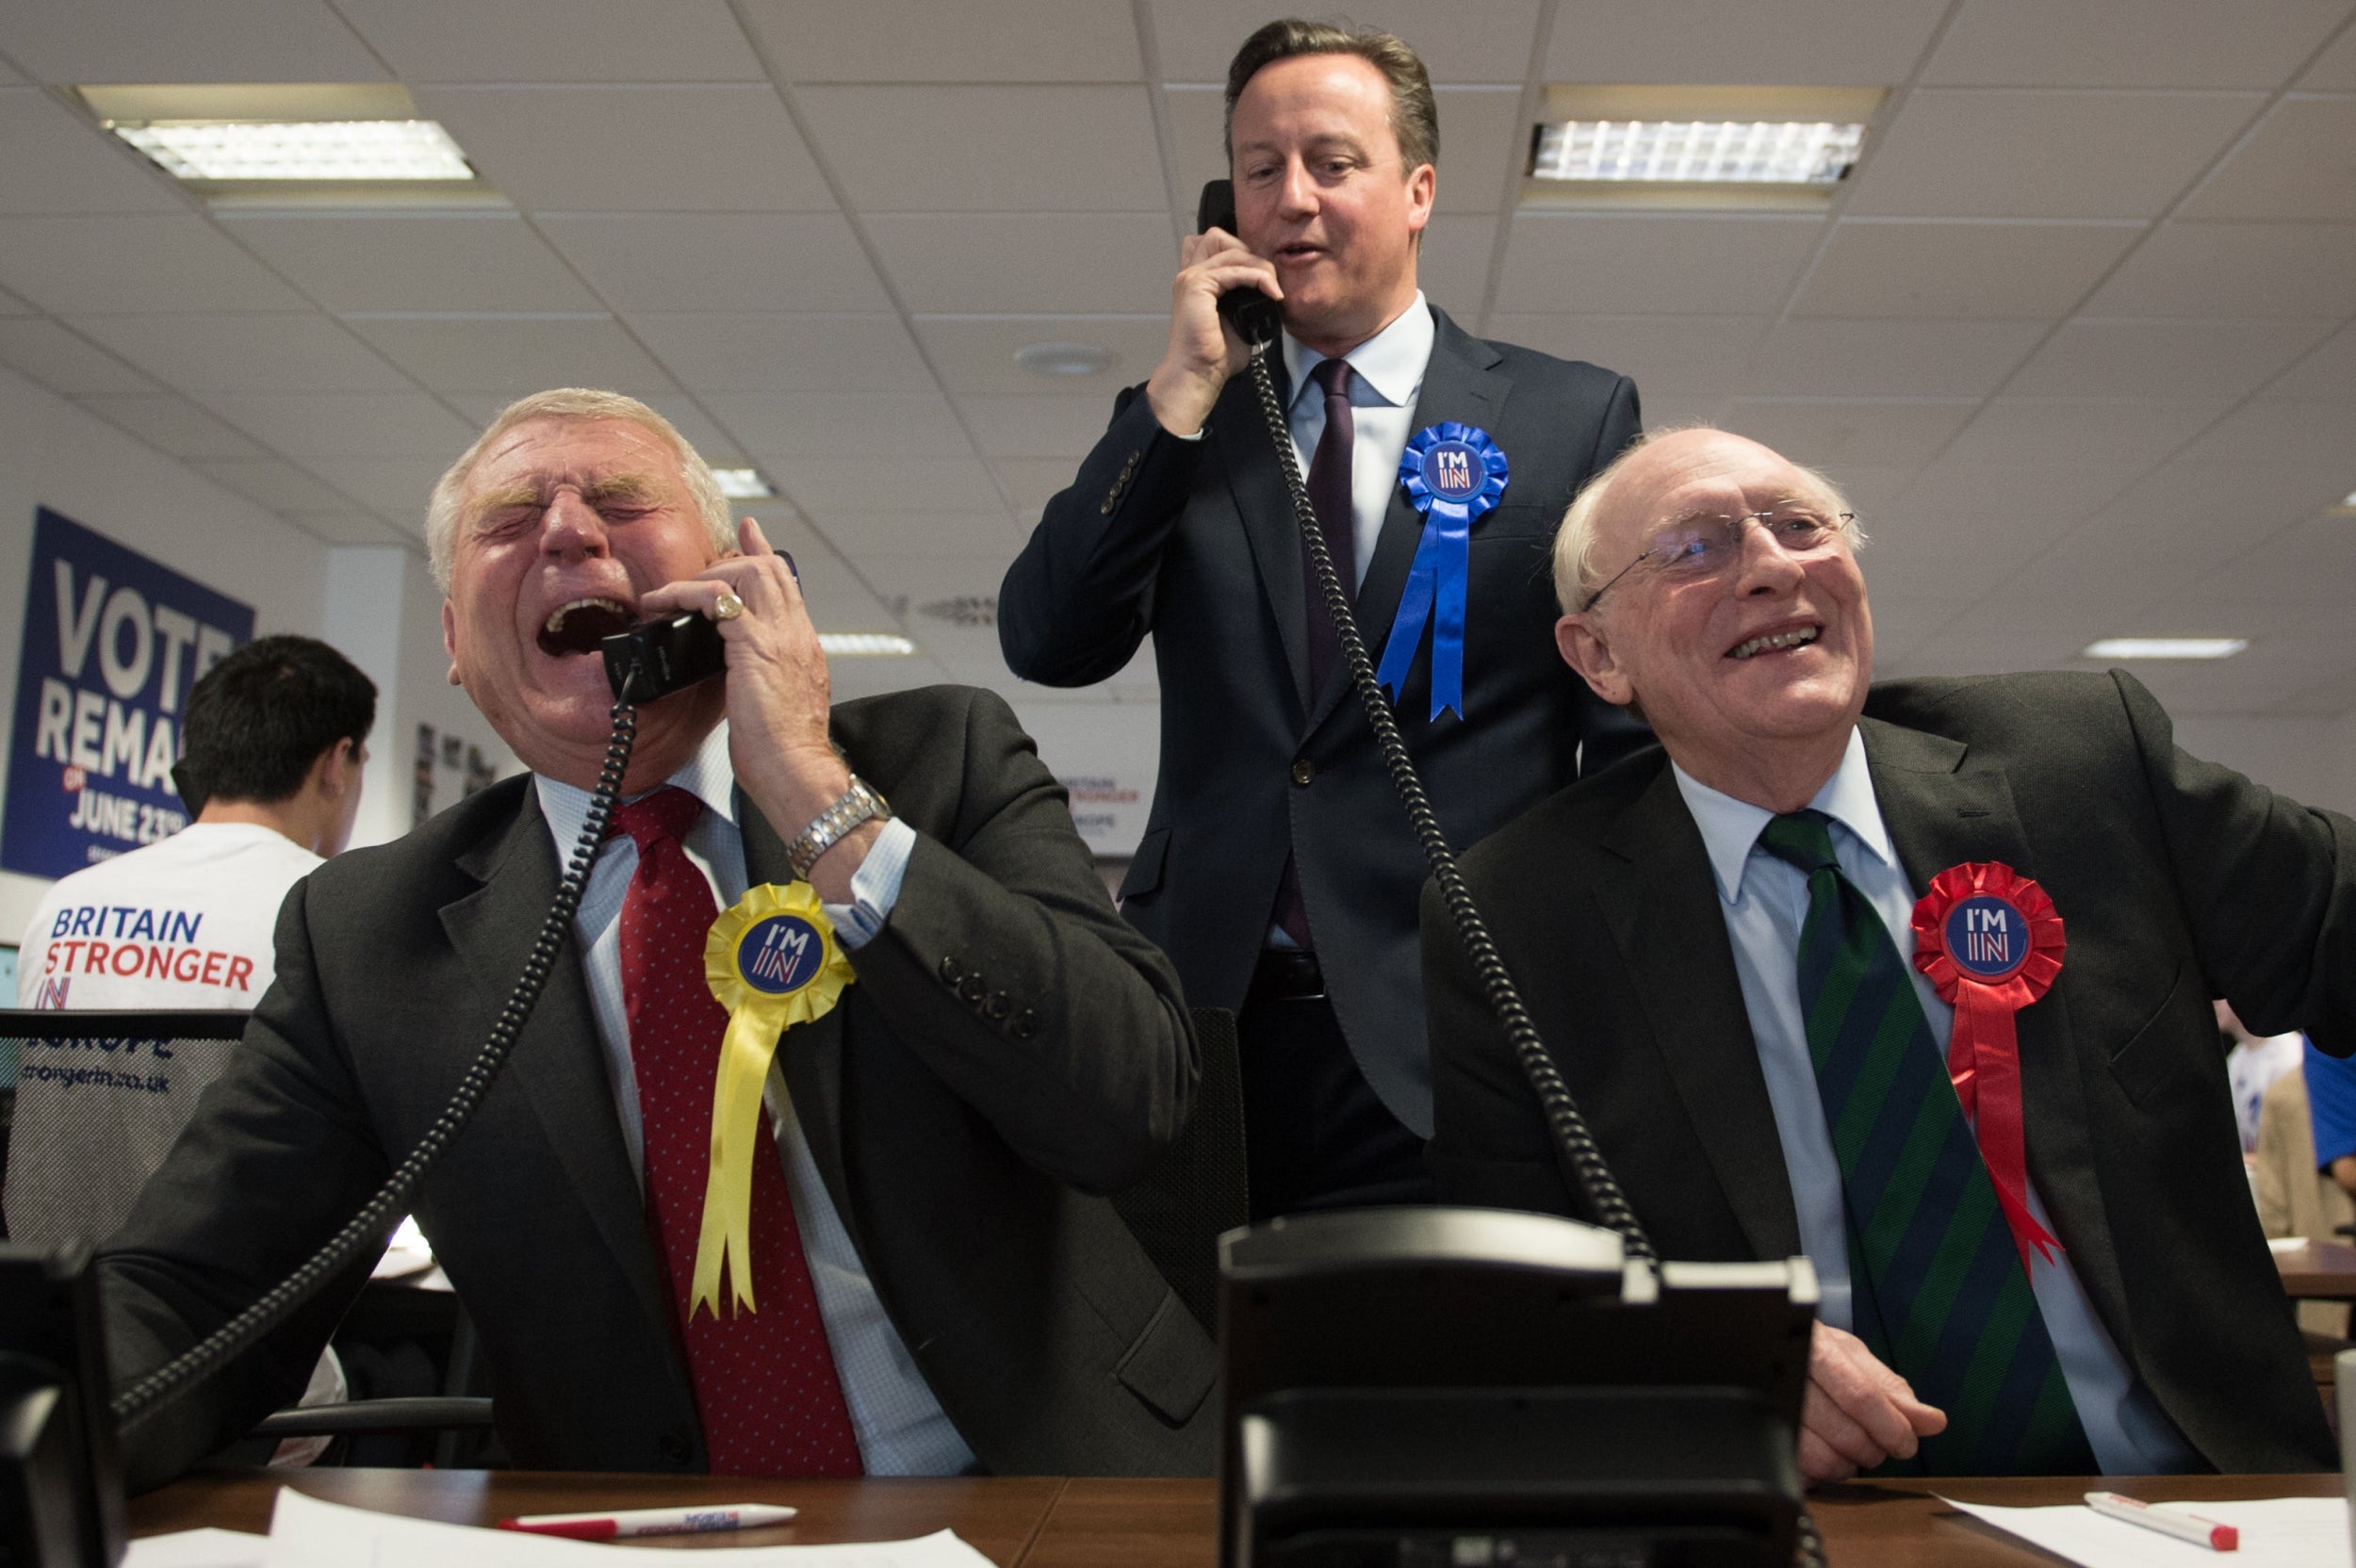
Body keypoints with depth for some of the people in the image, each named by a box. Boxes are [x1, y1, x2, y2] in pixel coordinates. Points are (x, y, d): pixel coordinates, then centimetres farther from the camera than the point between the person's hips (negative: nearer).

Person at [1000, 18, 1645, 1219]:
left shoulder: (1575, 419, 6)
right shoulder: (1173, 424, 13)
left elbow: (1641, 740, 5)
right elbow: (1045, 647, -1)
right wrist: (1186, 390, -6)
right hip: (1206, 1028, 2)